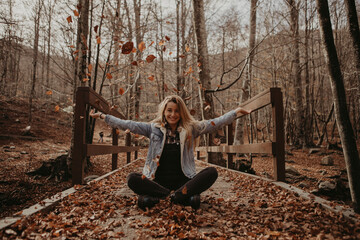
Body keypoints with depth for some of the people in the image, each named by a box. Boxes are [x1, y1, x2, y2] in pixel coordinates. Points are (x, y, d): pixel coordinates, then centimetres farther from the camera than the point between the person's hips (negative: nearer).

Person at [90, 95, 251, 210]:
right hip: (157, 181, 0)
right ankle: (184, 196, -28)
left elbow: (214, 123, 8)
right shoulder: (153, 128, 9)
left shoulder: (191, 128, 9)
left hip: (183, 181, 1)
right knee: (132, 179, -27)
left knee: (212, 172, -24)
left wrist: (236, 112, 3)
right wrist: (103, 116, 6)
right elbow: (127, 125, 8)